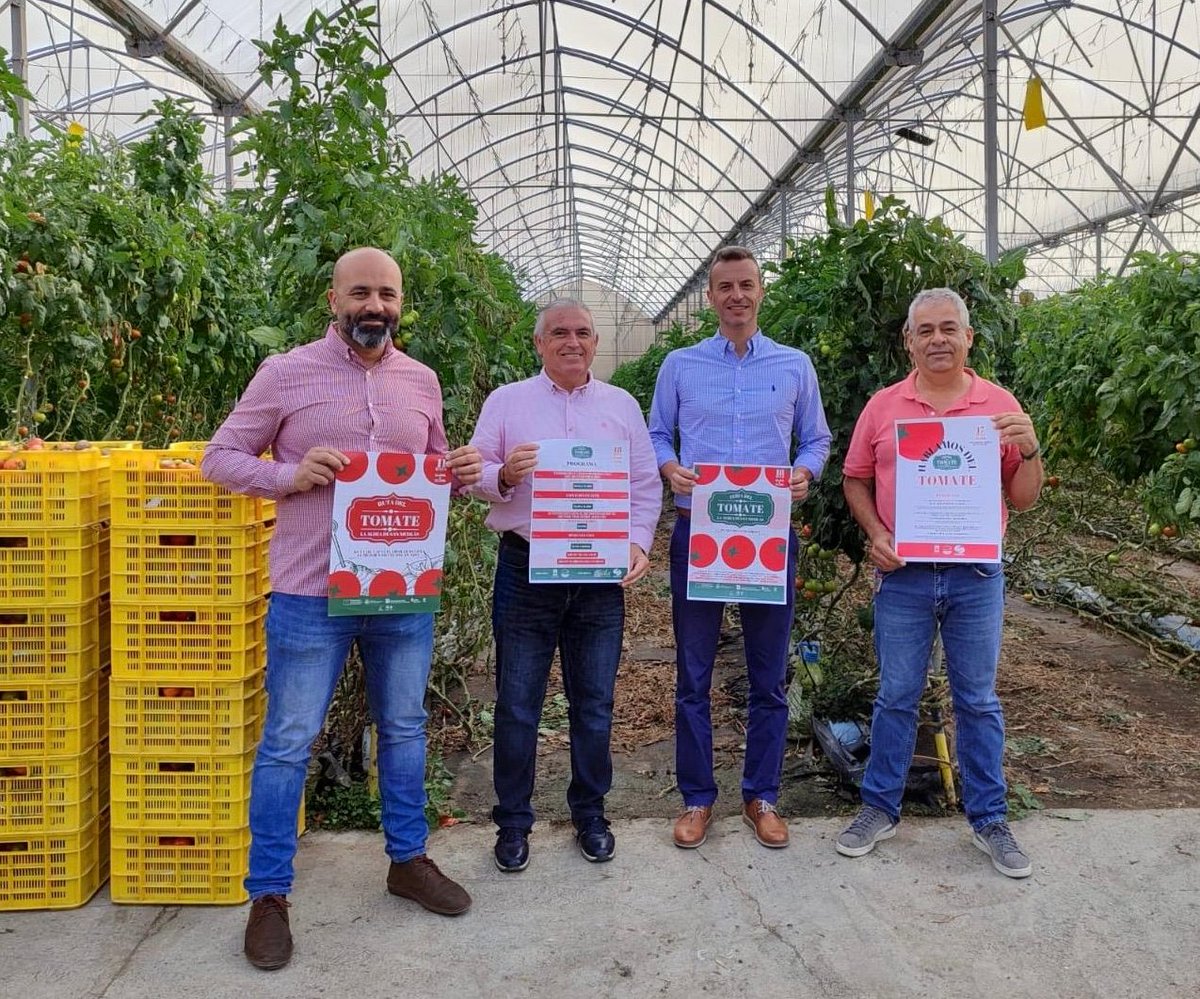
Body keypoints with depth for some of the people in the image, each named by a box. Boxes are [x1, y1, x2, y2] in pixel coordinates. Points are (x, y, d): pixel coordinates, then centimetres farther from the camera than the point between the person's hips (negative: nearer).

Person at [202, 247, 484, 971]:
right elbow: (220, 457, 0)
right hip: (312, 594, -4)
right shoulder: (286, 373, -4)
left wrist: (460, 472, -5)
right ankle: (269, 895, 22)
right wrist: (289, 476, -19)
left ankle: (409, 859, 36)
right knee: (288, 743, 5)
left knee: (405, 728, 17)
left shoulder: (422, 381, 8)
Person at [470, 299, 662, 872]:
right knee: (517, 706, 5)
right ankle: (513, 822, 20)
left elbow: (646, 485, 10)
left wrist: (638, 542, -5)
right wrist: (504, 474, -19)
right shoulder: (507, 401, 6)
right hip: (525, 571, -1)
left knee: (594, 704, 10)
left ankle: (590, 813, 28)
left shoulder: (622, 405, 11)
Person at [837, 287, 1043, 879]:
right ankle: (880, 809, 25)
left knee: (978, 701, 11)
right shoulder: (883, 406, 2)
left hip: (977, 575, 0)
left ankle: (988, 819, 25)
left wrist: (1030, 449, -14)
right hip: (902, 575, 0)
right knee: (896, 697, 10)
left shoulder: (999, 406, 2)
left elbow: (1024, 499, 4)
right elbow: (855, 480, 8)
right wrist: (875, 533, -8)